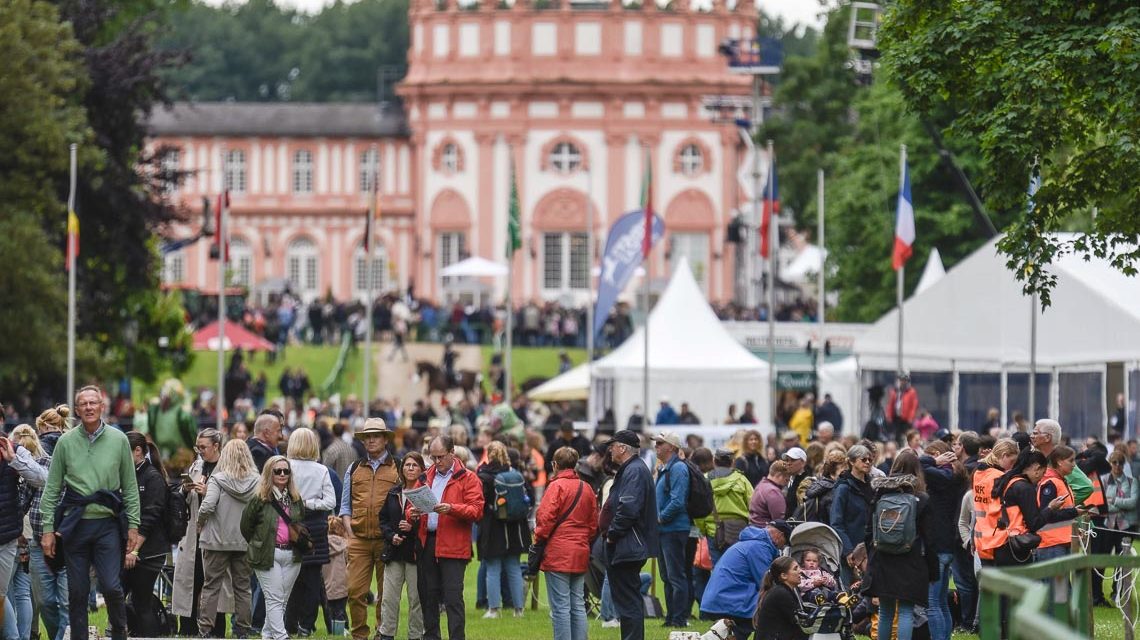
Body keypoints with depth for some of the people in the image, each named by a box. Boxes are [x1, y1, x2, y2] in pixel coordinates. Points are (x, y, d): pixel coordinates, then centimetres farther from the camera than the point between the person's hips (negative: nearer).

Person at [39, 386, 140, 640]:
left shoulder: (118, 440, 4)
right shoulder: (66, 442, 4)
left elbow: (130, 486, 8)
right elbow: (52, 489, 6)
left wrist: (133, 525, 2)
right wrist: (48, 529, 1)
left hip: (108, 524, -1)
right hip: (75, 524, 1)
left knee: (111, 586, -10)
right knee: (77, 591, 4)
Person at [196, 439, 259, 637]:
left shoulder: (218, 479, -10)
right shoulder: (256, 481, -2)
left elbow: (208, 506, -19)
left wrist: (200, 523, -1)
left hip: (217, 540, -3)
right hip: (245, 541, 3)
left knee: (211, 586, 5)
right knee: (243, 587, 11)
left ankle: (205, 629, 3)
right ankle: (243, 629, 12)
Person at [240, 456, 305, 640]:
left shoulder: (296, 500, 11)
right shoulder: (260, 499, -5)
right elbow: (246, 526, 2)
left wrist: (300, 545, 14)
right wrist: (258, 545, 9)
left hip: (291, 555, 5)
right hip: (268, 555, -5)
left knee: (282, 600, 8)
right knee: (275, 599, -9)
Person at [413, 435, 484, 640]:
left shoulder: (467, 479, 1)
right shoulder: (426, 477, 18)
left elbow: (476, 510, -8)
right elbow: (413, 502, 20)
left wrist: (451, 509, -24)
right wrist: (412, 513, -3)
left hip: (453, 546, -6)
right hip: (427, 544, 6)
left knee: (453, 597, -9)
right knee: (427, 596, 9)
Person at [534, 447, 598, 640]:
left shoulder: (556, 486, -9)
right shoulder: (586, 488, 11)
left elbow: (546, 519, -14)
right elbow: (593, 524, 16)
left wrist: (538, 543, -7)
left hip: (558, 554, -7)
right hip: (581, 555, 7)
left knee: (560, 607, -5)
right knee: (578, 606, 11)